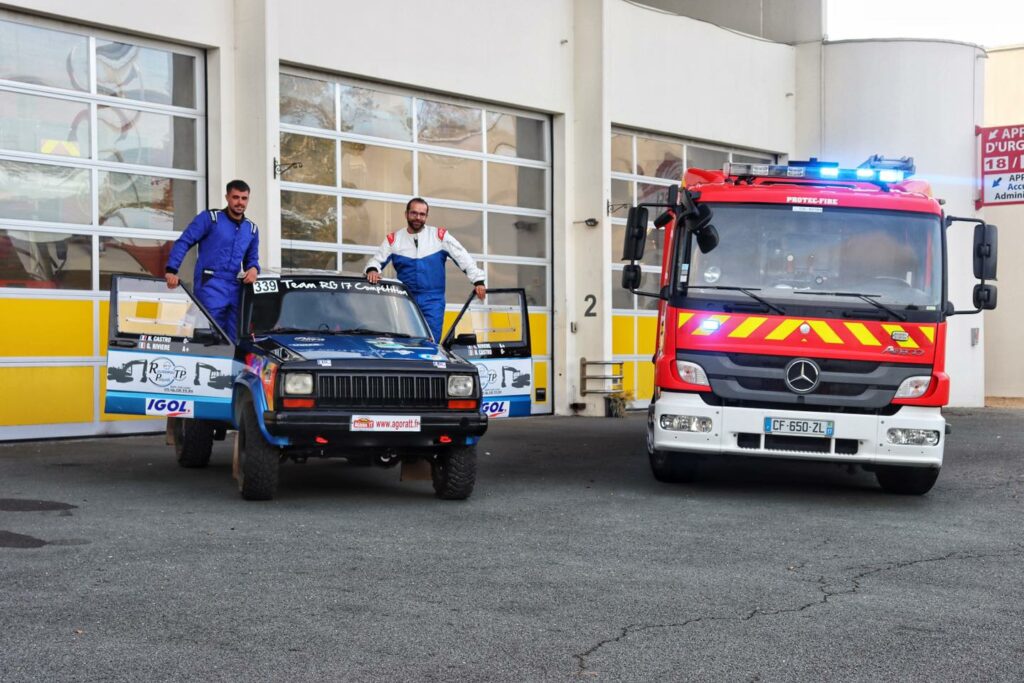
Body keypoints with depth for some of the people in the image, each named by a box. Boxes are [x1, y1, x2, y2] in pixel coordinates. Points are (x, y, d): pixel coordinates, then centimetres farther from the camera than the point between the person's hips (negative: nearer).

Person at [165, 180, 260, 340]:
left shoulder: (252, 229, 16)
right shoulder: (210, 218, -1)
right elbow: (183, 242, -6)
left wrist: (254, 268, 0)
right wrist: (171, 270, -18)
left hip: (236, 289, 6)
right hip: (210, 286, -6)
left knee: (235, 339, 7)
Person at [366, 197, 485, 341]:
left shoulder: (440, 236, 3)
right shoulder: (393, 239, 7)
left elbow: (464, 258, 3)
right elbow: (377, 260, 7)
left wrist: (478, 280, -6)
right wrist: (372, 270, -17)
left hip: (433, 301, -1)